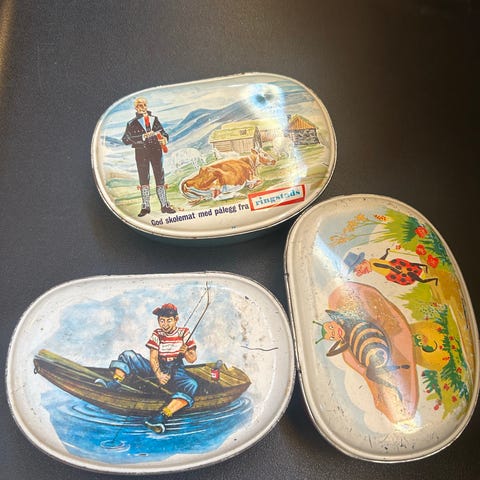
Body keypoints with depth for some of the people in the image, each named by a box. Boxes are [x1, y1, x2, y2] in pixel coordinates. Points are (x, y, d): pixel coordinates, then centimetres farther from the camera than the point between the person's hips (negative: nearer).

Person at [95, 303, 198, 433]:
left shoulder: (184, 333, -5)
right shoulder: (157, 334, 0)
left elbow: (192, 359, -5)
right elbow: (153, 357, -7)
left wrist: (186, 352, -29)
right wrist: (159, 374, -25)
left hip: (176, 370, -3)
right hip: (156, 368, 3)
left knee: (192, 385, -37)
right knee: (127, 355, -9)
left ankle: (162, 416, -51)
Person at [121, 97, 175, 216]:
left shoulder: (154, 119, 13)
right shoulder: (132, 123, 5)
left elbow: (163, 132, 16)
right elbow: (125, 139, -5)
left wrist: (164, 138, -9)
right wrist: (143, 137, -15)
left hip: (156, 150, 2)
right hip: (141, 152, -2)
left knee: (160, 177, 2)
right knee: (143, 178, -1)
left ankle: (164, 205, 6)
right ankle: (145, 206, 4)